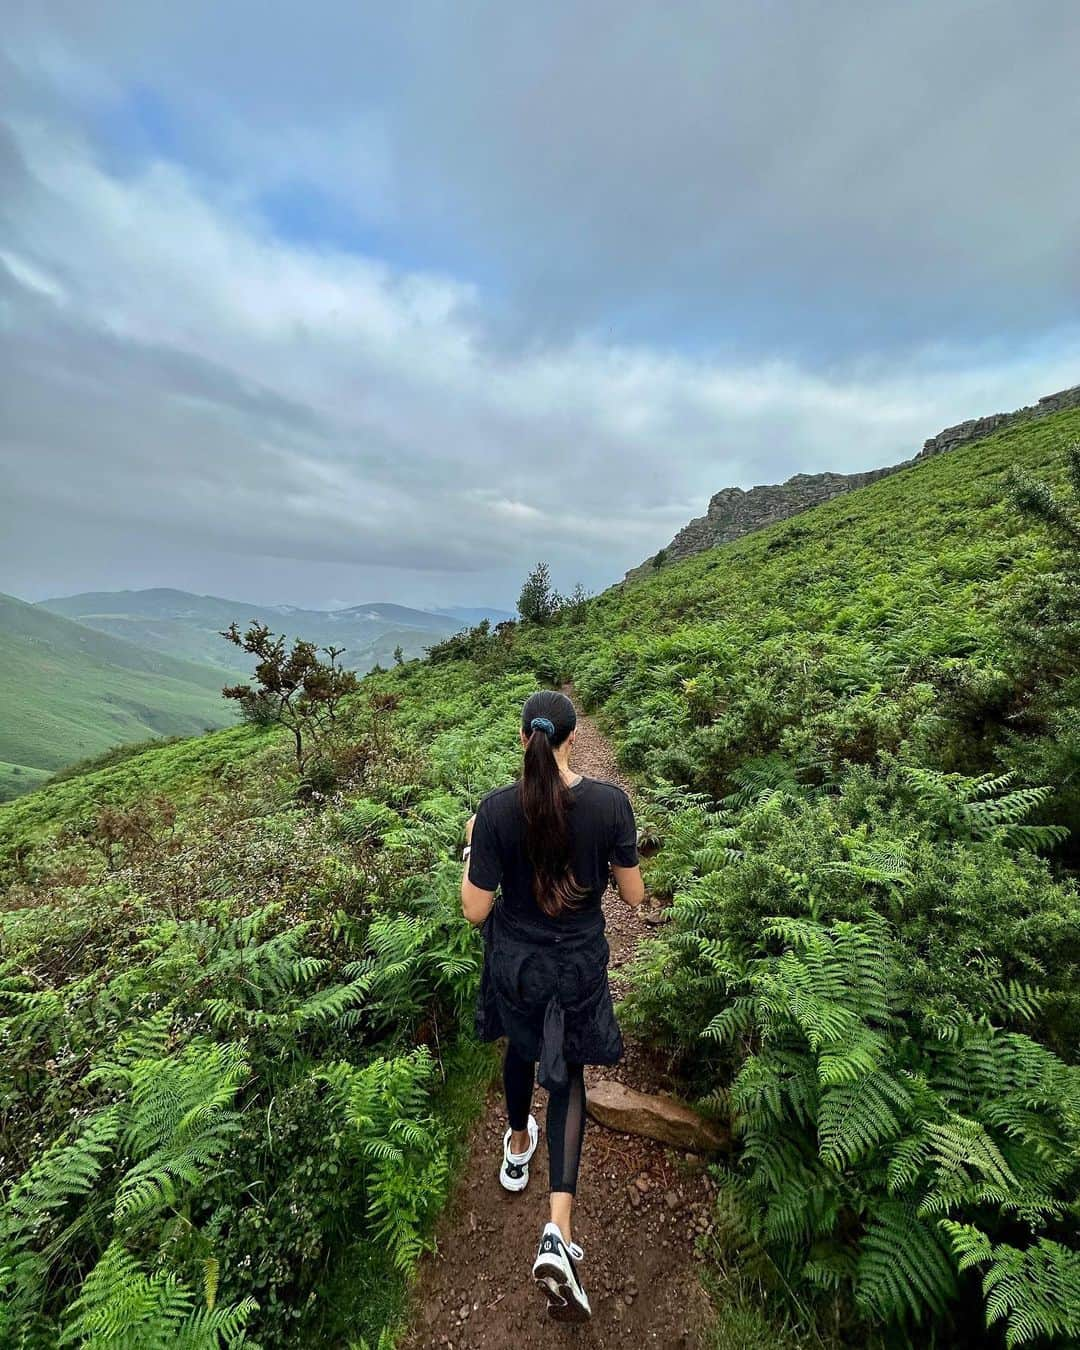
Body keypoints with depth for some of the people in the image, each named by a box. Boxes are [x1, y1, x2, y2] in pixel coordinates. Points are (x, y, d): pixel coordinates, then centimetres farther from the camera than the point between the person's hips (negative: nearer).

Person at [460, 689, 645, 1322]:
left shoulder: (497, 808, -22)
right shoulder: (610, 801, -21)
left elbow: (476, 909, -15)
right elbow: (635, 894, -10)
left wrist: (472, 846, -1)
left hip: (515, 964, 1)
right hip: (579, 968, -1)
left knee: (522, 1049, 32)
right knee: (567, 1077, 24)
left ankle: (519, 1147, 59)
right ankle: (559, 1230, 14)